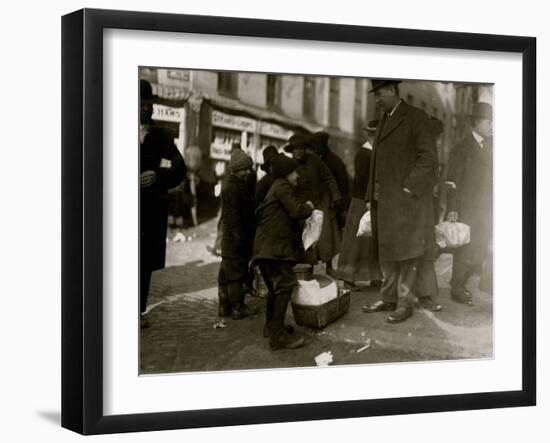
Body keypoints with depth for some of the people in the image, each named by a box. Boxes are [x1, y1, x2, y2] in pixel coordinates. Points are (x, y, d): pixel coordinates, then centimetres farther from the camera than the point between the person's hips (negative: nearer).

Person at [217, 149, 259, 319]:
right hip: (235, 239, -10)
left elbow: (249, 211, 20)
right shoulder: (232, 188, -15)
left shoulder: (244, 185, 16)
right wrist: (239, 237, -21)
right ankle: (238, 308, 1)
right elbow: (233, 215, -20)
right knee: (236, 273, -4)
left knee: (226, 273, 13)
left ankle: (225, 306, 21)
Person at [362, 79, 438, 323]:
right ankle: (389, 298, 19)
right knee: (386, 251, 11)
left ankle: (405, 303, 4)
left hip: (406, 199, -8)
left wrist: (407, 189, -18)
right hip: (384, 200, 8)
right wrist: (371, 196, 12)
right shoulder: (385, 120, 18)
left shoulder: (415, 117, -7)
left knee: (406, 252, -2)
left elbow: (429, 157, -14)